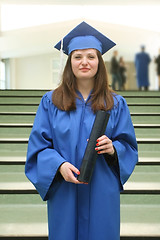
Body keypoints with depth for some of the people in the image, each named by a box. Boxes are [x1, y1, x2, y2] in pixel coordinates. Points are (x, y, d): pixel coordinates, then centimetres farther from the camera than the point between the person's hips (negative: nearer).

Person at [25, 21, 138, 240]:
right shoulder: (50, 102, 1)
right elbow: (39, 146, -2)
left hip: (102, 194, 1)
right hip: (64, 193, 0)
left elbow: (129, 146, 4)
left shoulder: (116, 104, 2)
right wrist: (60, 165, -19)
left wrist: (112, 149, -17)